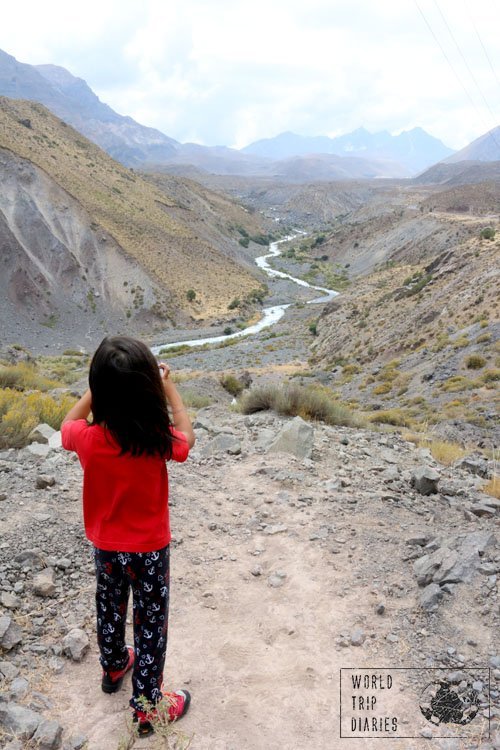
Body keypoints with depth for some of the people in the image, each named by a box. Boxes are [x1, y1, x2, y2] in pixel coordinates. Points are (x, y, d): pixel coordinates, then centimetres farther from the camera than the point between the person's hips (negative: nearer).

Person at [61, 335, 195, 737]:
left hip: (105, 546, 3)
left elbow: (67, 423, 2)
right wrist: (169, 386, -1)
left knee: (109, 609, 28)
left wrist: (101, 385, 0)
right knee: (150, 623, 15)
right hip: (149, 549, -3)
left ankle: (114, 666, 53)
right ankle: (148, 705, 30)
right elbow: (187, 437, -5)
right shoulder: (157, 441, -29)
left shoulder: (87, 438, -23)